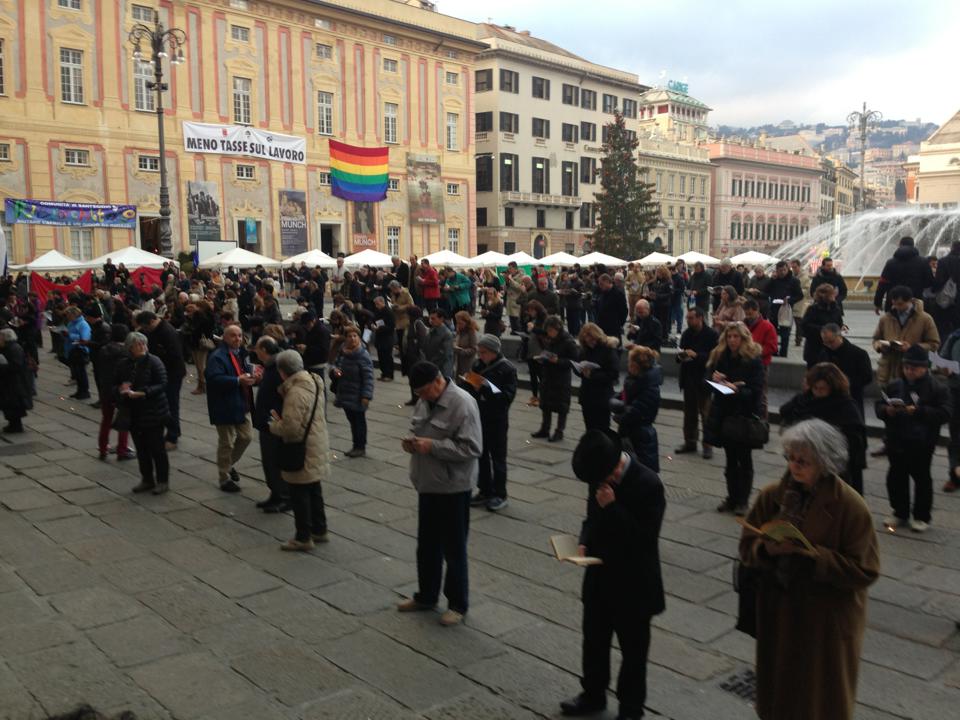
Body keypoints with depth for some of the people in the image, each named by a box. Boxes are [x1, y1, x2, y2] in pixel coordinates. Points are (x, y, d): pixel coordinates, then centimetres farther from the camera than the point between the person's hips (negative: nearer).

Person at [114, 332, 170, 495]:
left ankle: (163, 481, 11)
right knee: (141, 448, 12)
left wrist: (140, 393, -26)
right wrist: (121, 389, -9)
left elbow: (162, 384, -17)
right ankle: (147, 480, 25)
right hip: (134, 414, 5)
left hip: (153, 413, -5)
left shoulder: (154, 361, -10)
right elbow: (116, 385, 16)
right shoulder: (123, 365, 7)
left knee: (157, 448, 0)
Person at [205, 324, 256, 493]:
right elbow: (215, 379, -28)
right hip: (224, 407, -8)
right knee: (226, 443, 2)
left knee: (246, 436, 15)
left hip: (241, 404, 8)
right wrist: (238, 380, -33)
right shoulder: (217, 357, -16)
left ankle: (229, 464, 38)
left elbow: (247, 372, 22)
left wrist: (252, 377, 0)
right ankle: (224, 479, 16)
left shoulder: (241, 354, 10)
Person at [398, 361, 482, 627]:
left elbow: (472, 448, -24)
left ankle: (458, 604, 21)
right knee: (427, 545, 19)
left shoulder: (462, 403, -20)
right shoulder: (425, 401, 7)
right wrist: (411, 441, -1)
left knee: (453, 549, 5)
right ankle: (426, 596, 36)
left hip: (453, 487, -8)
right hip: (428, 484, 8)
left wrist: (432, 446, -25)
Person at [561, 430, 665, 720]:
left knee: (633, 649, 13)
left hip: (633, 586, -6)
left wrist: (612, 507, -31)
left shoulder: (648, 485, -26)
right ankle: (593, 695, 43)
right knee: (593, 639, 22)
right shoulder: (601, 474, -6)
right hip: (600, 577, 6)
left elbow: (645, 538, -26)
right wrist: (585, 542, -6)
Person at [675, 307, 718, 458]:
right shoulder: (686, 334, 10)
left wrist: (696, 355, -23)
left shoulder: (712, 335, -10)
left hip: (704, 380, -6)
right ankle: (690, 441, 23)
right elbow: (680, 354, 19)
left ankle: (708, 445, 6)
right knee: (689, 413, 13)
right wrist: (680, 355, -4)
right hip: (688, 379, 6)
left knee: (706, 413, -2)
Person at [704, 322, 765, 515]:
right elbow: (709, 380, 7)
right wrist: (715, 378, -15)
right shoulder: (719, 356, 3)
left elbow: (756, 391, -14)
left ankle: (742, 501, 14)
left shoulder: (753, 360, -10)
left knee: (744, 459, 6)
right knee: (730, 458, 13)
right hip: (723, 413, 4)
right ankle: (732, 497, 23)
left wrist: (736, 389, -28)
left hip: (744, 415, -4)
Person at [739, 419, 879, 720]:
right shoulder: (772, 495, -3)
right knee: (778, 688, 18)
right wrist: (768, 549, -20)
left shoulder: (850, 506, -16)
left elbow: (864, 571, -17)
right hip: (778, 613, 4)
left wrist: (808, 552, -25)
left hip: (827, 620, -3)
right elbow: (747, 547, 2)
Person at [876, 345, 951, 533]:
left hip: (921, 444, -4)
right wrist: (886, 410, -13)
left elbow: (944, 413, -14)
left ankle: (921, 516, 20)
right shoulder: (894, 386, 6)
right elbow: (879, 406, 10)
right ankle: (900, 512, 26)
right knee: (896, 477, 11)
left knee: (921, 478, 7)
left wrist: (919, 411, -24)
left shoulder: (936, 388, -6)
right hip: (896, 440, 4)